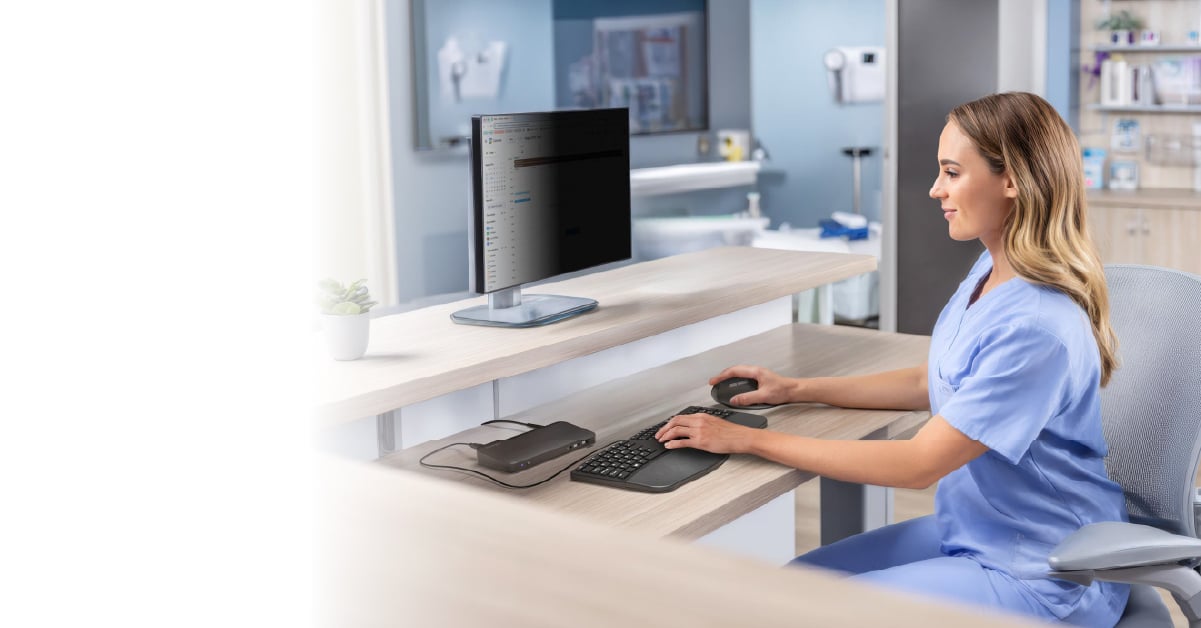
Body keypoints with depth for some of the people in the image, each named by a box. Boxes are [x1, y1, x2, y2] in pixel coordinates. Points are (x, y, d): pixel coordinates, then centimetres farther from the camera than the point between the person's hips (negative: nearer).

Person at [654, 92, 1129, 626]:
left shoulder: (1037, 326, -28)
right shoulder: (990, 274, 1)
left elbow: (919, 464, -26)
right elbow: (930, 383, 16)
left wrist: (749, 440, -22)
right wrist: (795, 391, 10)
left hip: (1042, 580, -8)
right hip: (970, 531, 8)